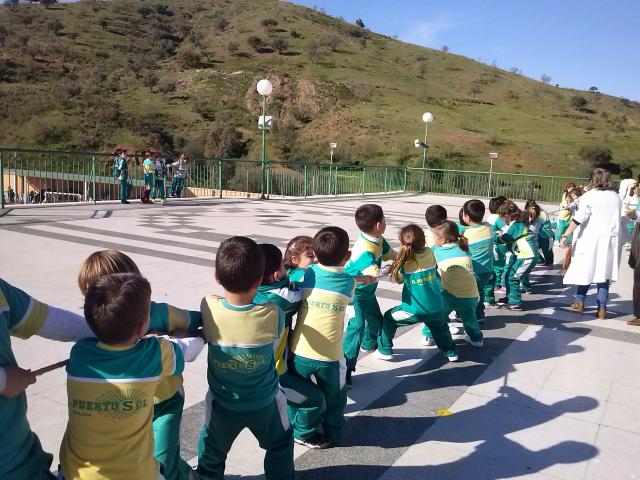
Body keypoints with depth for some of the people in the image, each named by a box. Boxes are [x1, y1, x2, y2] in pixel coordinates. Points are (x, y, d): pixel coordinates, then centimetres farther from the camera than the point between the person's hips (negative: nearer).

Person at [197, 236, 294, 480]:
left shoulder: (209, 307, -26)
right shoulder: (274, 315, -27)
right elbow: (273, 348, -9)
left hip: (222, 403, 1)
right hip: (265, 403, 0)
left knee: (211, 454, 27)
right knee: (280, 445, 28)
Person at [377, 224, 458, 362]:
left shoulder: (405, 262, -16)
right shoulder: (430, 253, -5)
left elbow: (398, 279, 0)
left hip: (414, 311, -4)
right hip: (436, 308, 4)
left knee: (388, 318, 17)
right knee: (440, 326, 35)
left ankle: (385, 351, 21)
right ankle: (450, 352, 41)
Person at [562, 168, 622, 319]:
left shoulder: (590, 196, -7)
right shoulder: (615, 196, 11)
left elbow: (578, 219, -14)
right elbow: (617, 218, 13)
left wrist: (565, 235, -13)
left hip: (591, 239, -4)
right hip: (611, 239, 4)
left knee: (586, 269, 8)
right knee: (603, 272, 6)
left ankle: (579, 302, 20)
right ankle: (602, 309, 6)